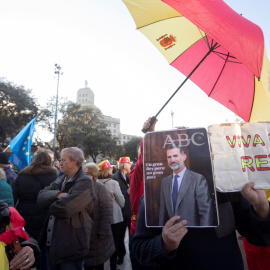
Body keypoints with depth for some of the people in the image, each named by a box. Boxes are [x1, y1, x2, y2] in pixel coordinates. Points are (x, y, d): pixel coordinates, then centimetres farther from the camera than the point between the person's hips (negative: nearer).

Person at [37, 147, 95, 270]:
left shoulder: (84, 181, -20)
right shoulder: (60, 180, 7)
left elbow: (64, 209, -28)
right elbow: (41, 197, -3)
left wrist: (51, 206, -8)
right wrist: (58, 194, -21)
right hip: (51, 242, 8)